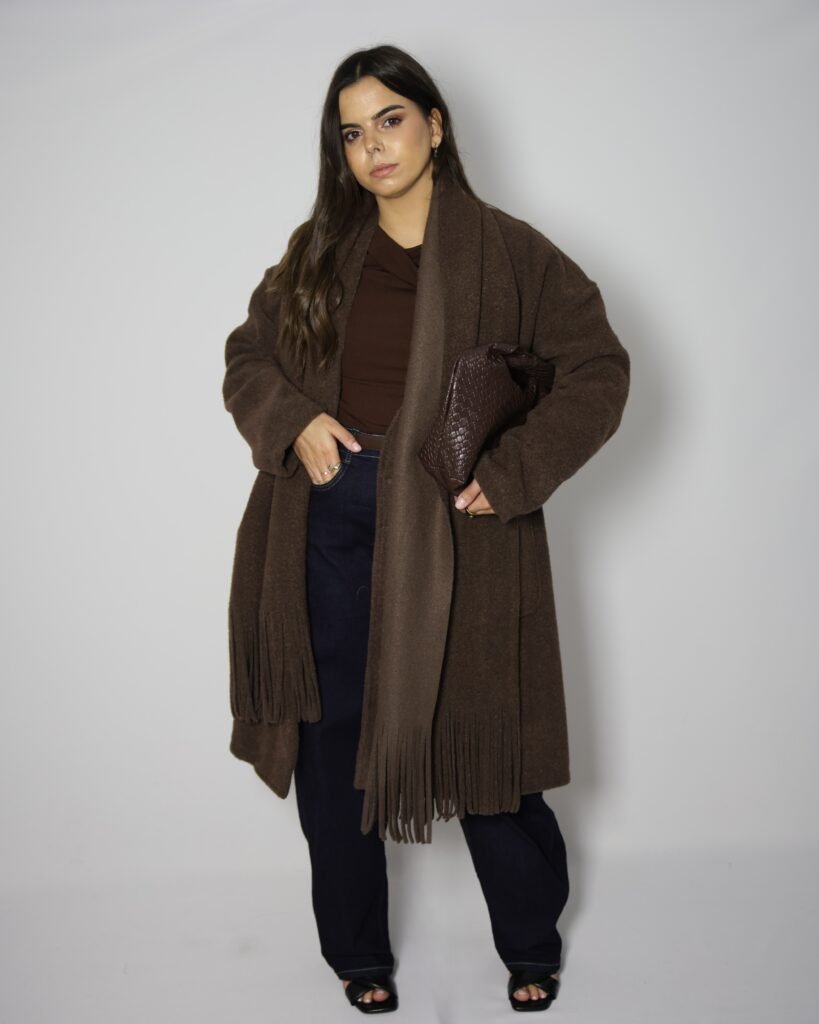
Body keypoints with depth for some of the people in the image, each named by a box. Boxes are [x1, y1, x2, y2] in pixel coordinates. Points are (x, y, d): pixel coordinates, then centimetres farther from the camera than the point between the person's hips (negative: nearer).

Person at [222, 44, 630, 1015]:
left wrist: (507, 471, -13)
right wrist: (294, 422, -6)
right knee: (332, 745, 9)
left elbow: (598, 371, -3)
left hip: (454, 531, -3)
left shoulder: (506, 252, -2)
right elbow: (247, 357, 15)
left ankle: (530, 943, 33)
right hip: (331, 525, 3)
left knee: (480, 739, 7)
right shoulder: (317, 253, 8)